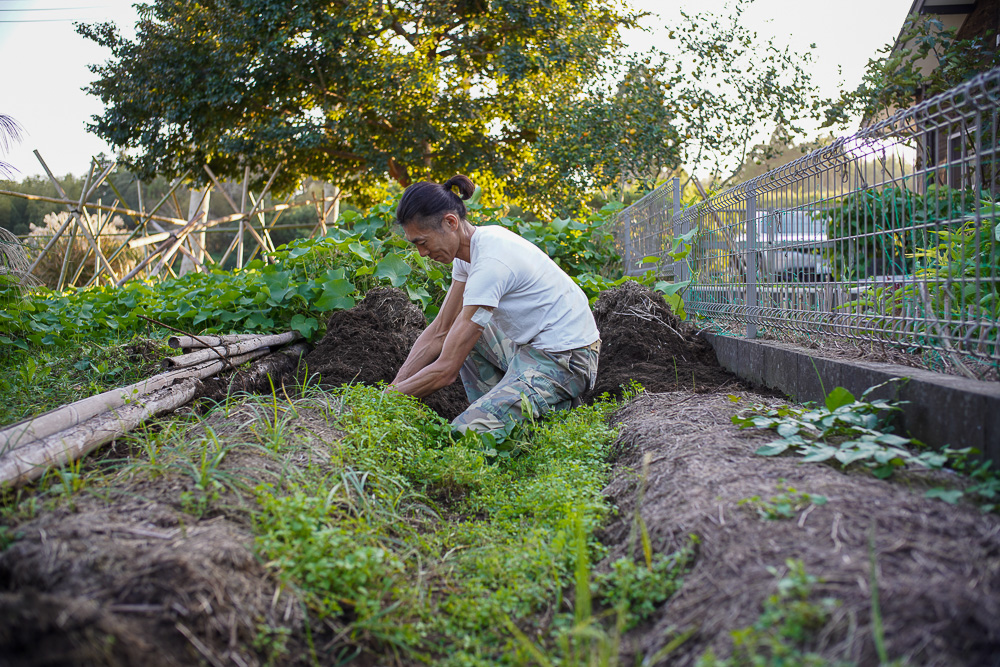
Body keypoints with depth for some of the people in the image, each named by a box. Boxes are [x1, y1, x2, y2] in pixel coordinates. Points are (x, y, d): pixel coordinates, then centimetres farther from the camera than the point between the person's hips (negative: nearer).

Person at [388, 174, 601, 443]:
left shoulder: (490, 263, -26)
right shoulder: (470, 247, 3)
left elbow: (446, 370, -23)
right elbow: (439, 331, 8)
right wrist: (394, 387, 1)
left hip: (565, 360, -10)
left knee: (465, 432, -21)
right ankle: (495, 411, 15)